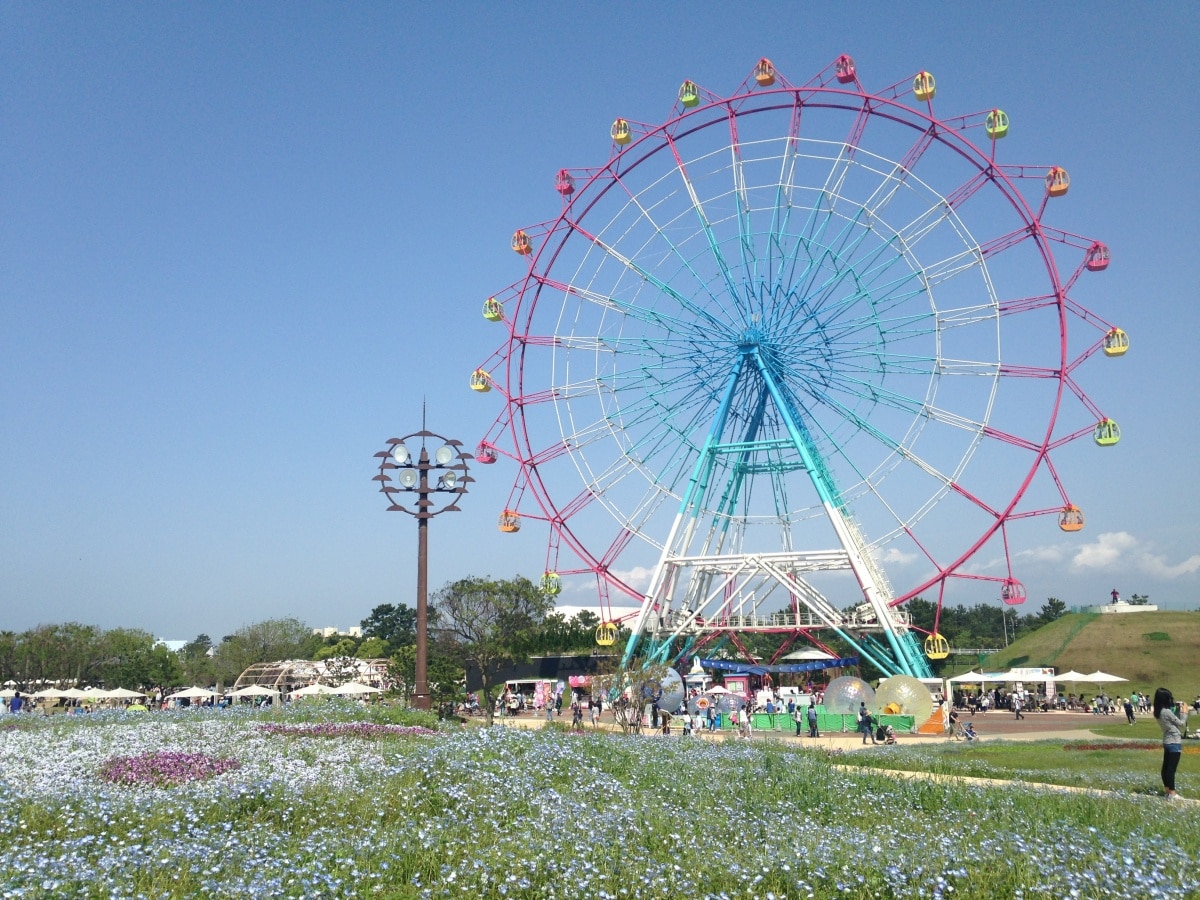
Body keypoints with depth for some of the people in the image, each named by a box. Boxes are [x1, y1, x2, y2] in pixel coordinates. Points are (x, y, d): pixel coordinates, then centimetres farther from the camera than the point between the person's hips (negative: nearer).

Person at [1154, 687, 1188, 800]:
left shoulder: (1158, 712, 6)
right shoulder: (1167, 712, -19)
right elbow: (1181, 724, -9)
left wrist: (1177, 710, 7)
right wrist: (1185, 713, 3)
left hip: (1167, 741, 9)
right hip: (1174, 742, -9)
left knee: (1166, 767, 12)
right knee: (1172, 768, -6)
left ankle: (1169, 791, 19)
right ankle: (1172, 793, -3)